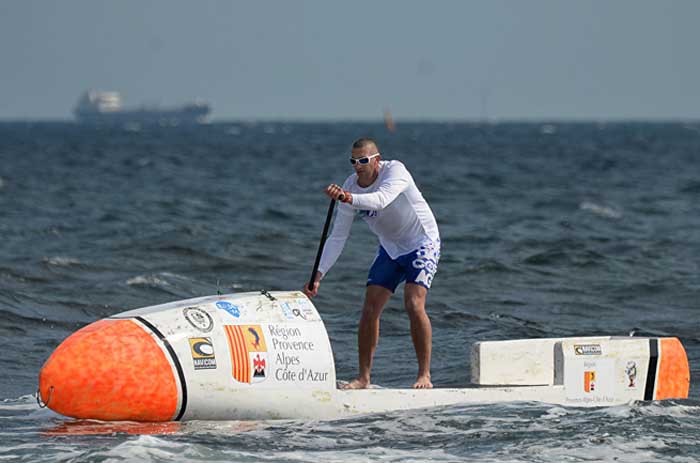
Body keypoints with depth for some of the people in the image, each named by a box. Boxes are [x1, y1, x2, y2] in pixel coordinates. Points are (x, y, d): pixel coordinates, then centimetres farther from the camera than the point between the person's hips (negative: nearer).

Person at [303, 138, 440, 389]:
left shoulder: (395, 171, -24)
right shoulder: (350, 186, -9)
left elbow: (381, 199, -47)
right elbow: (337, 237, -7)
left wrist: (349, 198, -64)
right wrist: (319, 274, -16)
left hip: (422, 243, -6)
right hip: (390, 248, 6)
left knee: (414, 304, -21)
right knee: (370, 309, -3)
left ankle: (424, 375, -14)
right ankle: (364, 376, 7)